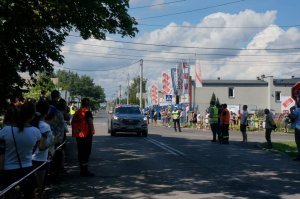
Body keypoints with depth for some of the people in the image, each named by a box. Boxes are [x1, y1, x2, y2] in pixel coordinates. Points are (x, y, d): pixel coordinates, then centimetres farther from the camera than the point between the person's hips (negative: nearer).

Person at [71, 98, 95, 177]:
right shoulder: (87, 112, -11)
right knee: (86, 152, -1)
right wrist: (92, 131, -11)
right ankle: (85, 171, -1)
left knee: (80, 152, 13)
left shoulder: (77, 112, 10)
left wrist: (74, 132, 23)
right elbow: (90, 122, -20)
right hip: (86, 134, -7)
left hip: (78, 135, 7)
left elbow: (72, 122, 17)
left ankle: (82, 170, 22)